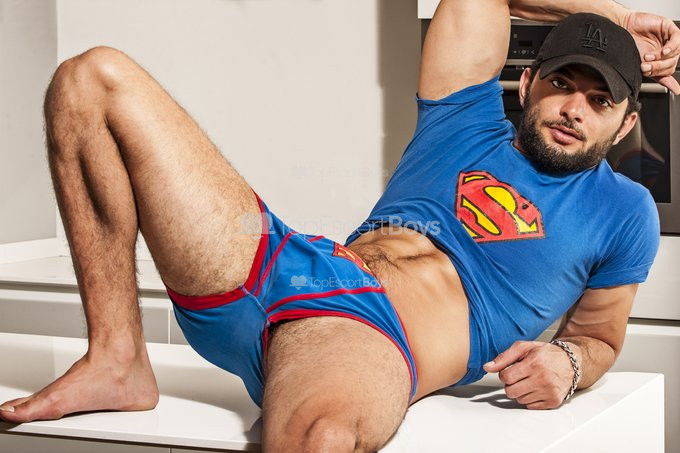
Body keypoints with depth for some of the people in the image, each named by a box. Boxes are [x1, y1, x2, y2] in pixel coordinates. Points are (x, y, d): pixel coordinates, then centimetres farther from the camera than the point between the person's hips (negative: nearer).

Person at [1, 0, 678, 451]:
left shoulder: (622, 212, 19)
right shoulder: (468, 120, 24)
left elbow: (599, 335, 26)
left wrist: (567, 363, 1)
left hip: (372, 337, -5)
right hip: (272, 273, 6)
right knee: (95, 81, -3)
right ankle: (116, 363, -6)